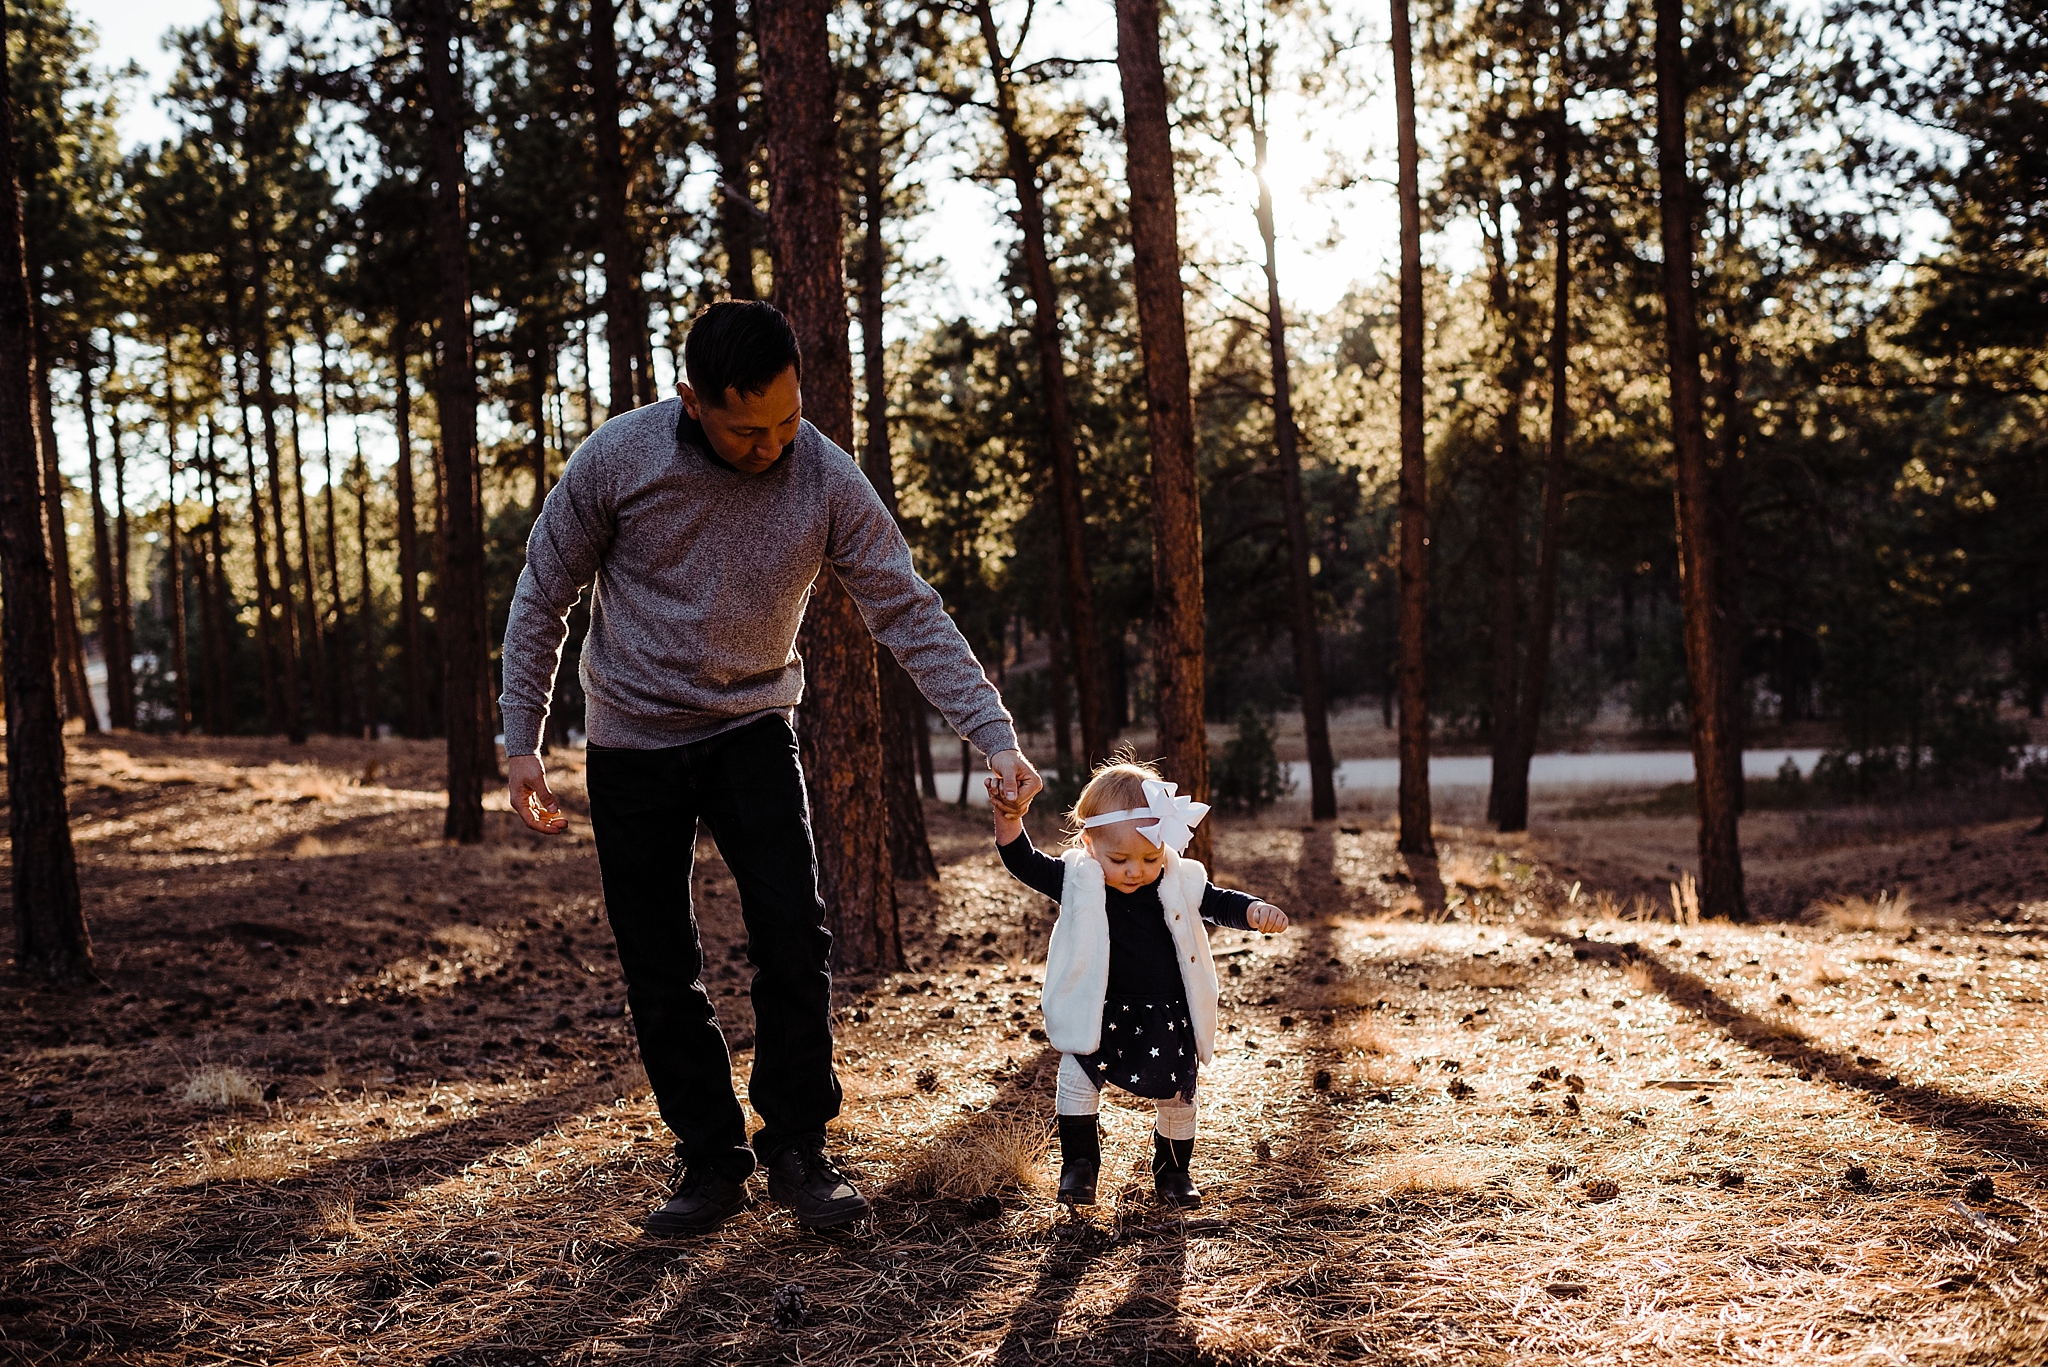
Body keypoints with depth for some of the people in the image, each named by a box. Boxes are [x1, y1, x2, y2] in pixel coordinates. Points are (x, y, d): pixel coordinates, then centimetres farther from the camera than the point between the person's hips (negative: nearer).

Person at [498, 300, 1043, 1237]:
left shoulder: (825, 479, -15)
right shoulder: (617, 458, -16)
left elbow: (910, 614, -14)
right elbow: (543, 595, -4)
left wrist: (996, 737, -22)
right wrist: (522, 738, -5)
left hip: (751, 729, 0)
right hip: (633, 741, 0)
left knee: (793, 933, -15)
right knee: (659, 968, 2)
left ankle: (796, 1147, 2)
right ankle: (710, 1160, 17)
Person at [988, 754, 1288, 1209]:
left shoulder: (1181, 883, -10)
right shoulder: (1077, 881, -13)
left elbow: (1220, 903, -2)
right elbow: (1026, 864, -14)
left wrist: (1257, 911, -22)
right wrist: (1009, 820, -31)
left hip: (1168, 1017, 1)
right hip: (1099, 1014, -1)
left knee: (1176, 1096, 10)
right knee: (1076, 1083, -5)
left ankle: (1173, 1170, 34)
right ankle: (1079, 1164, 18)